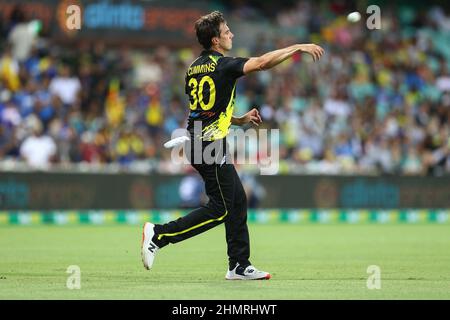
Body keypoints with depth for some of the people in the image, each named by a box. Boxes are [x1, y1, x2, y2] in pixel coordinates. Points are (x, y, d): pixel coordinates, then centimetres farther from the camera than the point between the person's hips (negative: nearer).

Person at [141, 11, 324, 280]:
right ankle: (159, 235, -7)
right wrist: (299, 48, -15)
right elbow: (262, 62, -22)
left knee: (238, 200, 12)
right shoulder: (221, 65, -13)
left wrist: (240, 120, 19)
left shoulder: (194, 68, 13)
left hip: (199, 142, 9)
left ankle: (240, 266, 14)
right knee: (220, 209, -5)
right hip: (211, 146, -9)